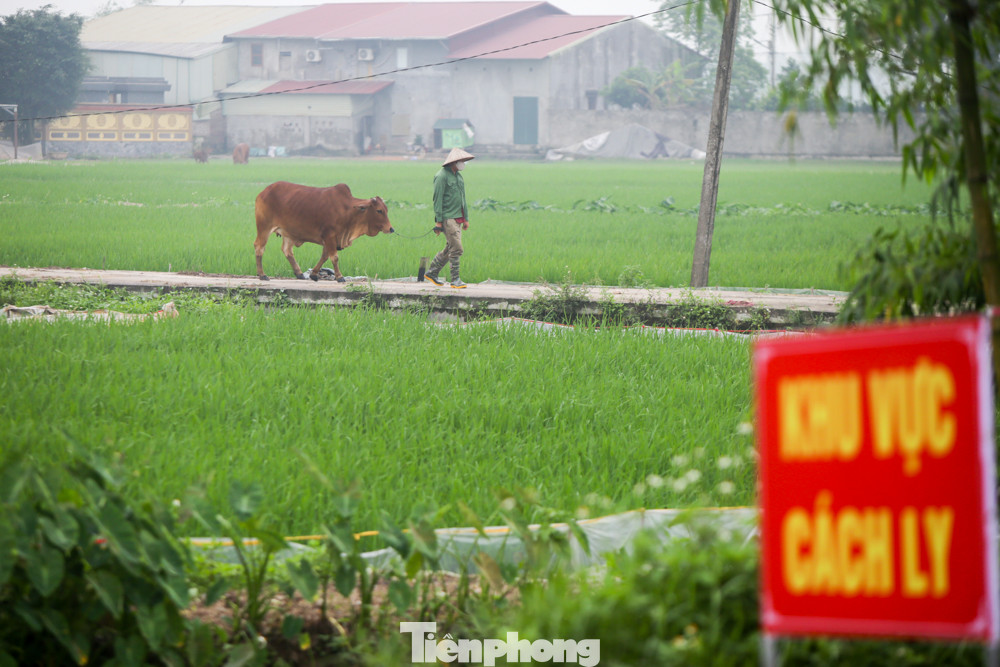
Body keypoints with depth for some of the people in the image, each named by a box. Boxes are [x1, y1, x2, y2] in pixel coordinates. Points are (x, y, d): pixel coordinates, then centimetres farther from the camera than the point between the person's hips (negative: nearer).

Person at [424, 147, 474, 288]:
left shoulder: (458, 175, 17)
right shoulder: (442, 176, -10)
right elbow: (437, 199, -13)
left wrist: (466, 218, 22)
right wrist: (438, 221, -17)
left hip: (458, 218, 9)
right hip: (447, 218, -9)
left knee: (450, 249, 11)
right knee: (456, 249, -12)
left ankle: (431, 273, 23)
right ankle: (455, 279, -8)